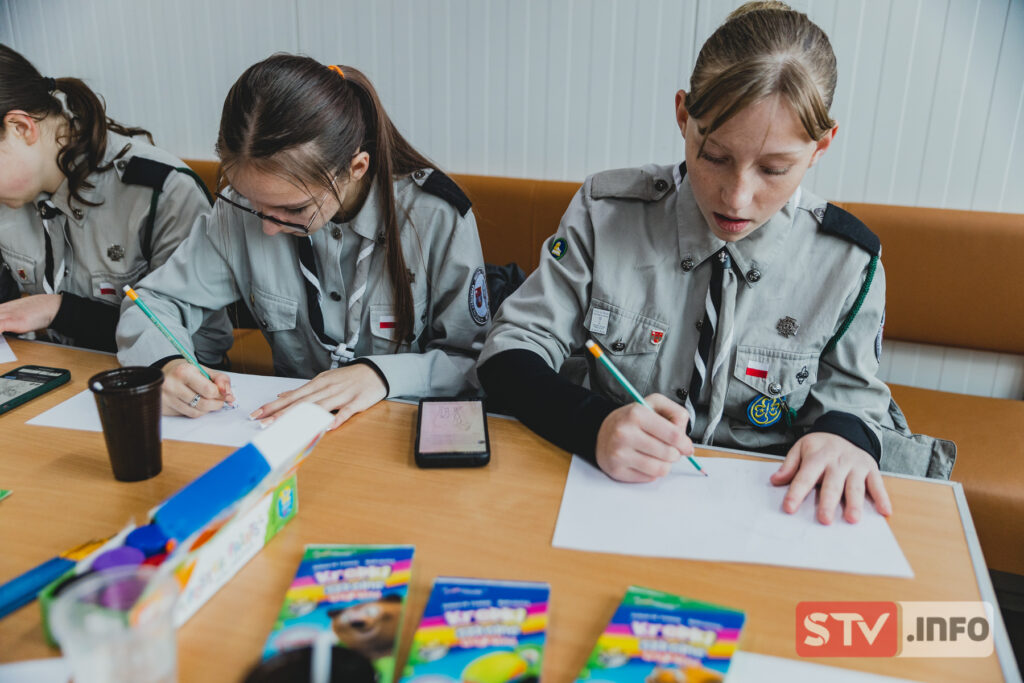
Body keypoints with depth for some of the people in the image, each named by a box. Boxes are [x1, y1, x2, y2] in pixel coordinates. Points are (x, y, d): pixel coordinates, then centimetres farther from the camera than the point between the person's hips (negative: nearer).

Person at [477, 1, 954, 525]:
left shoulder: (847, 262, -8)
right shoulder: (606, 213, -10)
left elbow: (852, 400, 6)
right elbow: (510, 350, -9)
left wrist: (842, 435, -19)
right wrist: (595, 423, -29)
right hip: (615, 487, -1)